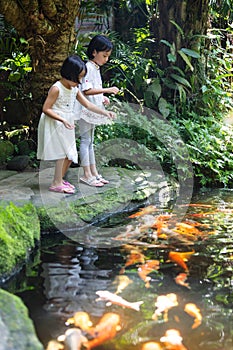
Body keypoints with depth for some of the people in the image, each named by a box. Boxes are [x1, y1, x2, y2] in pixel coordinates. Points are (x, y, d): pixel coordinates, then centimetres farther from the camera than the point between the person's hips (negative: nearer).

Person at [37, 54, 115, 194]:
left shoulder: (75, 89, 6)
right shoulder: (56, 88, -18)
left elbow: (88, 104, 9)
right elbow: (46, 109, -19)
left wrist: (104, 112, -2)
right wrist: (62, 120, -28)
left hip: (66, 125, 8)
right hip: (55, 124, -8)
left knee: (71, 154, 10)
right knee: (62, 153, -9)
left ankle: (60, 179, 25)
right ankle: (57, 184, -2)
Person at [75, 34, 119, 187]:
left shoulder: (96, 68, 14)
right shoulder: (88, 67, -15)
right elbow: (86, 90, -24)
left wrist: (102, 97, 6)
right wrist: (107, 90, -25)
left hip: (93, 110, 10)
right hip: (86, 109, -10)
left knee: (90, 141, 13)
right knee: (85, 140, -4)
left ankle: (94, 172, 19)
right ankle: (87, 175, -1)